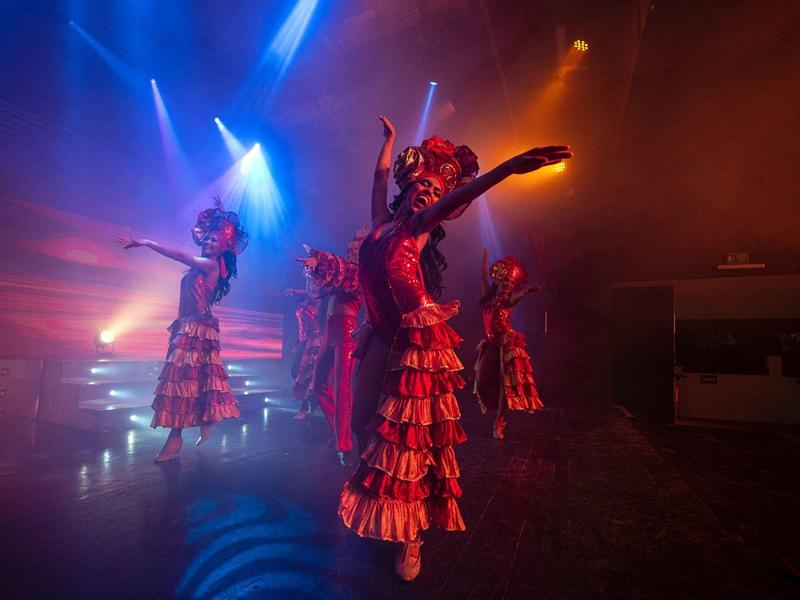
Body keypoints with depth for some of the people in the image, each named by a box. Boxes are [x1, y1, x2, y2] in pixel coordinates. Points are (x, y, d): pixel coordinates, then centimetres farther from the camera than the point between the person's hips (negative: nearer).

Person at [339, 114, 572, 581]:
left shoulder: (419, 226, 3)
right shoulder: (384, 221, 16)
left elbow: (456, 195, -14)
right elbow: (381, 174, 29)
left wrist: (509, 167, -28)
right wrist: (390, 137, 44)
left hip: (415, 340, -6)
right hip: (382, 337, 6)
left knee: (408, 430, -1)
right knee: (369, 422, 10)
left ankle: (412, 537, 13)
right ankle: (382, 517, 30)